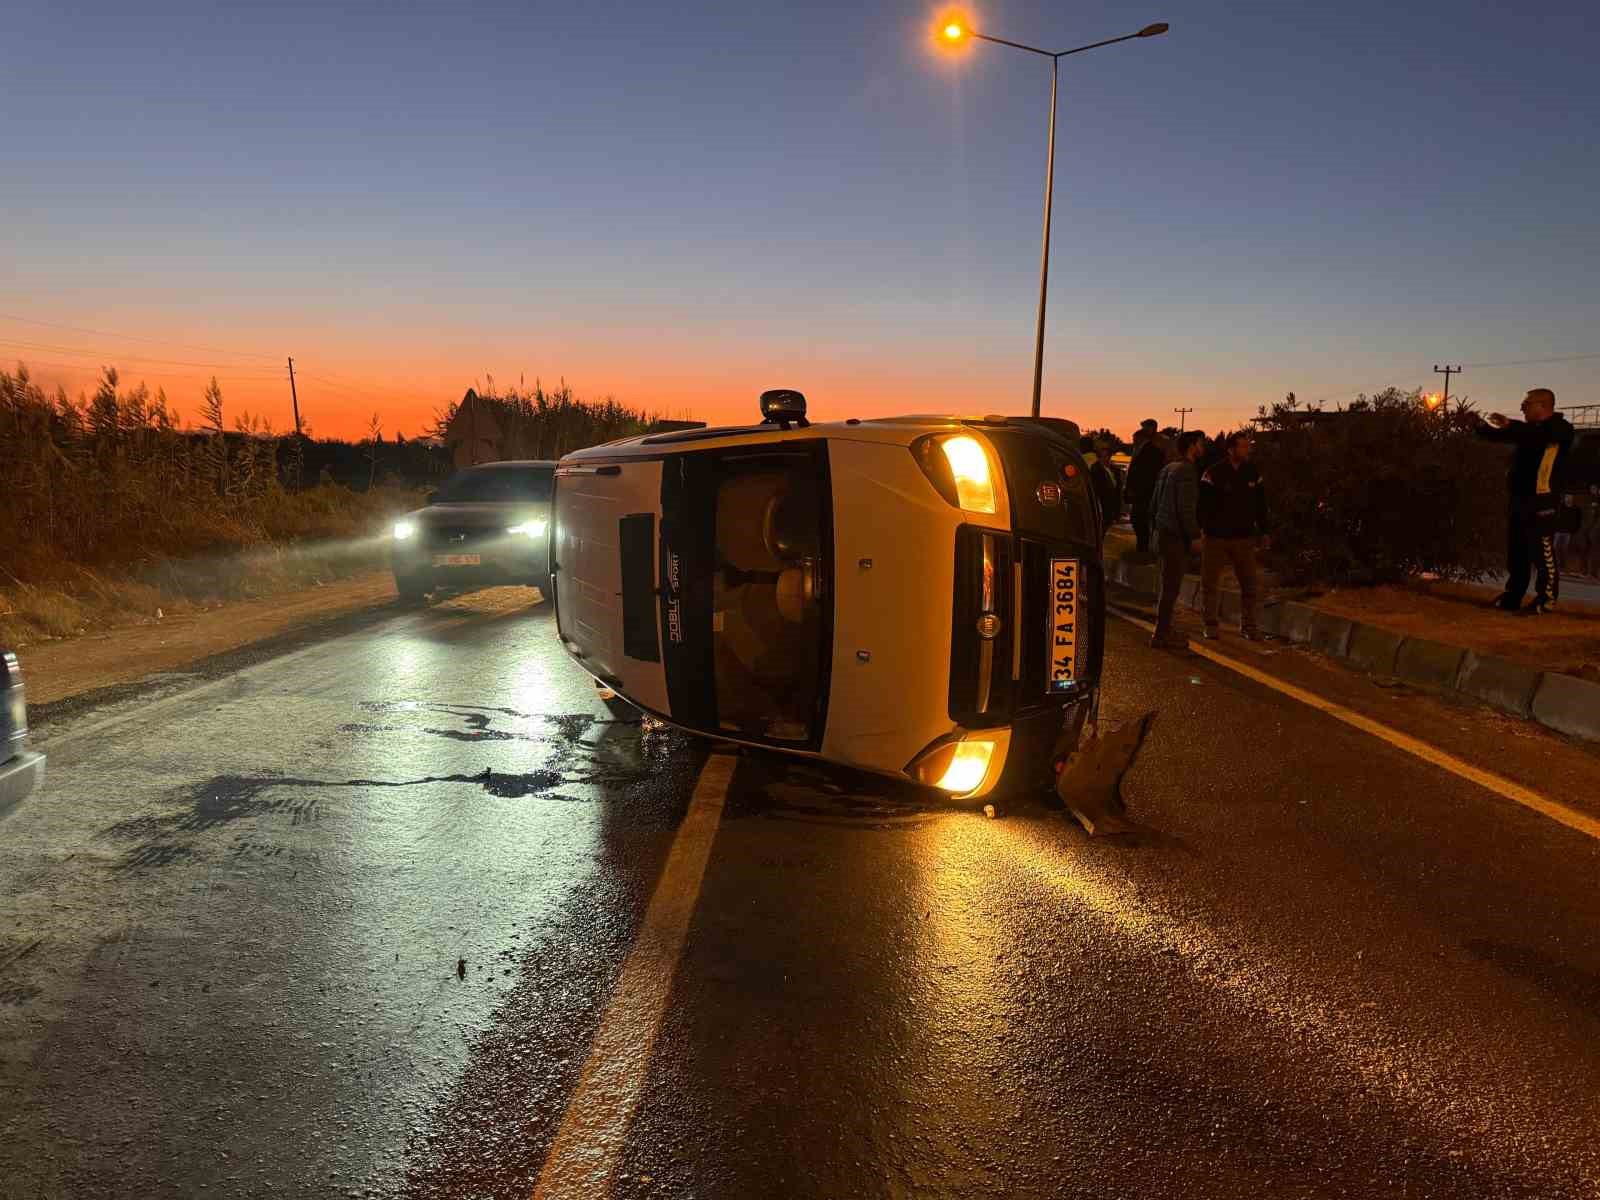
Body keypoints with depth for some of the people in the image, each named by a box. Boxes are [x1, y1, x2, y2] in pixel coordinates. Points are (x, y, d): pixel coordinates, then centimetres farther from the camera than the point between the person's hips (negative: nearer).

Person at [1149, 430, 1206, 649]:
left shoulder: (1167, 469, 16)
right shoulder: (1186, 471, -14)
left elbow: (1153, 504, 20)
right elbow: (1186, 509, -19)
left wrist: (1154, 531, 24)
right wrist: (1195, 535, -13)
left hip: (1163, 533, 10)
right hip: (1176, 537, -10)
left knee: (1168, 586, 16)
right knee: (1170, 587, -5)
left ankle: (1164, 631, 23)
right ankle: (1162, 635, -2)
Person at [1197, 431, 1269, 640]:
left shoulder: (1253, 472, 4)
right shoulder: (1214, 472, -9)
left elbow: (1260, 503, 12)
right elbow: (1203, 502, -11)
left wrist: (1263, 530, 11)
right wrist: (1203, 528, -20)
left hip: (1244, 537, 3)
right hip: (1216, 537, -3)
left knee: (1251, 584, 2)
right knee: (1211, 583, 6)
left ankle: (1250, 626, 14)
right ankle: (1212, 626, 19)